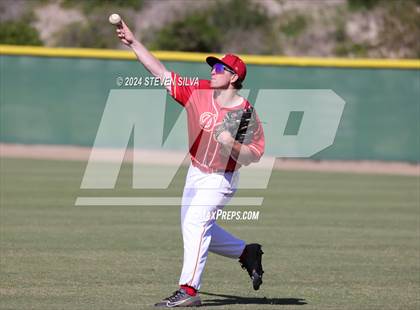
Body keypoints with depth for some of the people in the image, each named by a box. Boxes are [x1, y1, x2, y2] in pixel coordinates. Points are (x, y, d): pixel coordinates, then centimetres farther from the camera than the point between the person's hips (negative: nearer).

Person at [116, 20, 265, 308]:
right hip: (196, 174, 7)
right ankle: (247, 252, 33)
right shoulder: (199, 92, -5)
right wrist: (133, 42, -8)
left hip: (221, 179, -7)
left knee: (196, 224, -19)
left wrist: (231, 143, -34)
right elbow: (162, 72, -4)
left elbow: (254, 156, -16)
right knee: (194, 228, 17)